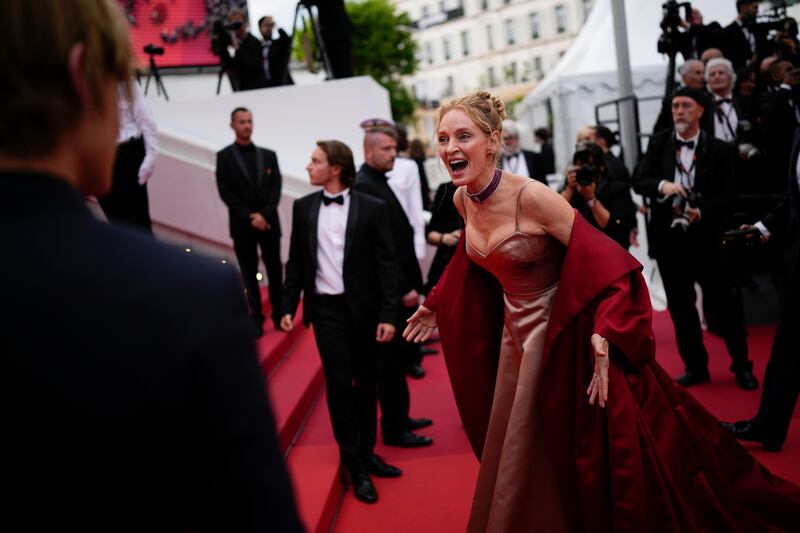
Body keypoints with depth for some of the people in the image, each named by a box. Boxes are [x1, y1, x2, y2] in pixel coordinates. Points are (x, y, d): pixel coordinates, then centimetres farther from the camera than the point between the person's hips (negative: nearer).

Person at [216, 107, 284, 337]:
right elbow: (226, 192, -5)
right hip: (242, 224, -2)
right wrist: (249, 218, -12)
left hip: (269, 222, 2)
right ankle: (256, 317, 8)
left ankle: (279, 313, 13)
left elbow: (276, 187, 2)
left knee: (275, 270, 4)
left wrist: (264, 215, -12)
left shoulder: (269, 155, 10)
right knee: (249, 273, 3)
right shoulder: (224, 156, 2)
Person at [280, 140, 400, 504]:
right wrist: (288, 306, 3)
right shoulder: (303, 207, 4)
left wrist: (388, 314, -10)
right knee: (339, 384, 1)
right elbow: (296, 262, 9)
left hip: (364, 309, -1)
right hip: (326, 309, 1)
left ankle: (366, 453, 27)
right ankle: (355, 464, 12)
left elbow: (386, 264, -5)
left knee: (366, 383, 11)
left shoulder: (372, 208, -5)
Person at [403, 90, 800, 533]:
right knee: (522, 465, 20)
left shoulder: (531, 196, -25)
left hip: (564, 338, -7)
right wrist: (436, 306, 21)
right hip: (516, 338, 7)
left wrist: (603, 333, -37)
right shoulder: (463, 200, -4)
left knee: (589, 455, 7)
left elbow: (603, 261, -25)